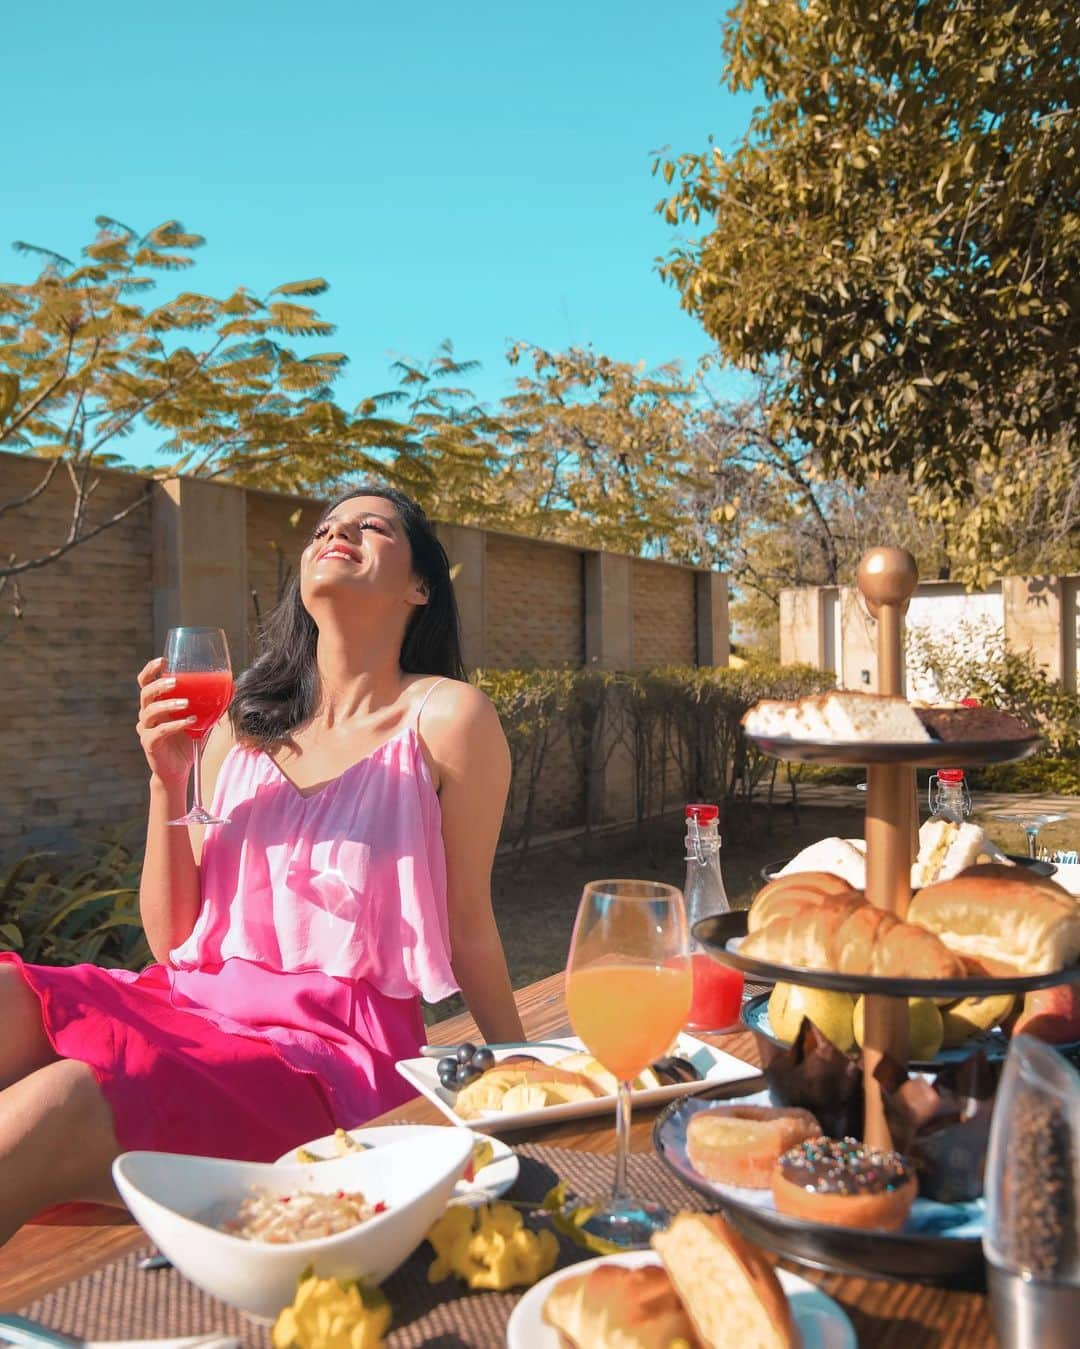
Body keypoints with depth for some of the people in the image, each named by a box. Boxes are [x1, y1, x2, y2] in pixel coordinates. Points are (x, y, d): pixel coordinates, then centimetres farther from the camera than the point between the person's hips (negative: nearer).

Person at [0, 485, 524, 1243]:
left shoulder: (444, 718, -3)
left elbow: (467, 930, 6)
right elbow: (173, 938, 11)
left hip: (338, 1047, -5)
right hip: (194, 1004, 5)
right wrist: (168, 780, -2)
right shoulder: (246, 724, 12)